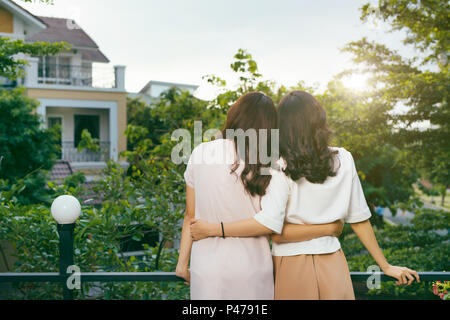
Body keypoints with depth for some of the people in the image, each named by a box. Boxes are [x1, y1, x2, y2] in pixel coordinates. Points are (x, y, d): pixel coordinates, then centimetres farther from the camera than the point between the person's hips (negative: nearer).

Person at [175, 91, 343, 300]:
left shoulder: (199, 153, -3)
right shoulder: (264, 167, -11)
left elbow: (190, 215, 2)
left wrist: (182, 263, 13)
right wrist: (328, 228, 2)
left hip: (205, 267, 2)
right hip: (251, 269, -2)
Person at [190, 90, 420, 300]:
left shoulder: (281, 167, -12)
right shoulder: (343, 160, 0)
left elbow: (269, 223, -21)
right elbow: (359, 219, 3)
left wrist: (213, 229, -15)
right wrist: (385, 266, 12)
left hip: (291, 267, -2)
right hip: (332, 265, 3)